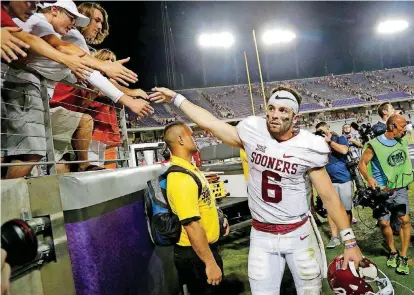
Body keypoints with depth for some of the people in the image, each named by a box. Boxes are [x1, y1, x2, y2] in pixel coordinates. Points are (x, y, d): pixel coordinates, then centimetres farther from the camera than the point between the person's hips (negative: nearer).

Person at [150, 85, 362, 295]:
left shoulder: (308, 148, -11)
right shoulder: (253, 132, -8)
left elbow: (329, 197, -6)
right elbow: (210, 123, 0)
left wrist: (350, 242, -6)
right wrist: (176, 98, 6)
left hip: (298, 234, -1)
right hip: (261, 236, 1)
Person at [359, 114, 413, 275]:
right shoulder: (375, 145, -12)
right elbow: (362, 163, -7)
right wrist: (369, 178, -22)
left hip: (400, 188, 4)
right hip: (382, 189, -3)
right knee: (384, 223, 1)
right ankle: (393, 252, 26)